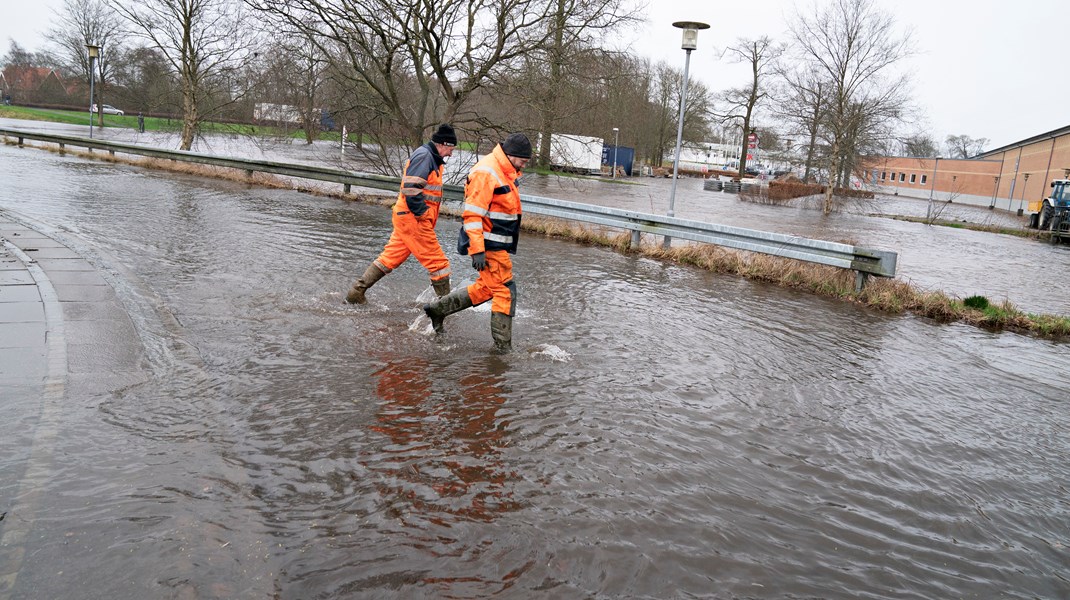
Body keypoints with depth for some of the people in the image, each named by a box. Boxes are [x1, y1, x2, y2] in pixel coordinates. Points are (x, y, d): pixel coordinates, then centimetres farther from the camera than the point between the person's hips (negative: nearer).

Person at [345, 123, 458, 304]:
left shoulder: (430, 157, 19)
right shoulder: (424, 155, -13)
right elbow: (411, 187, -22)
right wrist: (422, 213, -19)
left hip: (405, 217, 10)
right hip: (413, 219, -10)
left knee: (390, 257, 13)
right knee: (438, 262, -3)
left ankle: (357, 292, 17)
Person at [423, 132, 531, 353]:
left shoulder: (504, 172, 14)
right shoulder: (486, 172, -18)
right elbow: (472, 213, -22)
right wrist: (477, 250, -25)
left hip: (498, 245, 10)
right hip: (489, 246, -10)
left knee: (485, 289, 18)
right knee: (505, 293, -5)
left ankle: (438, 308, 30)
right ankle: (503, 347, 5)